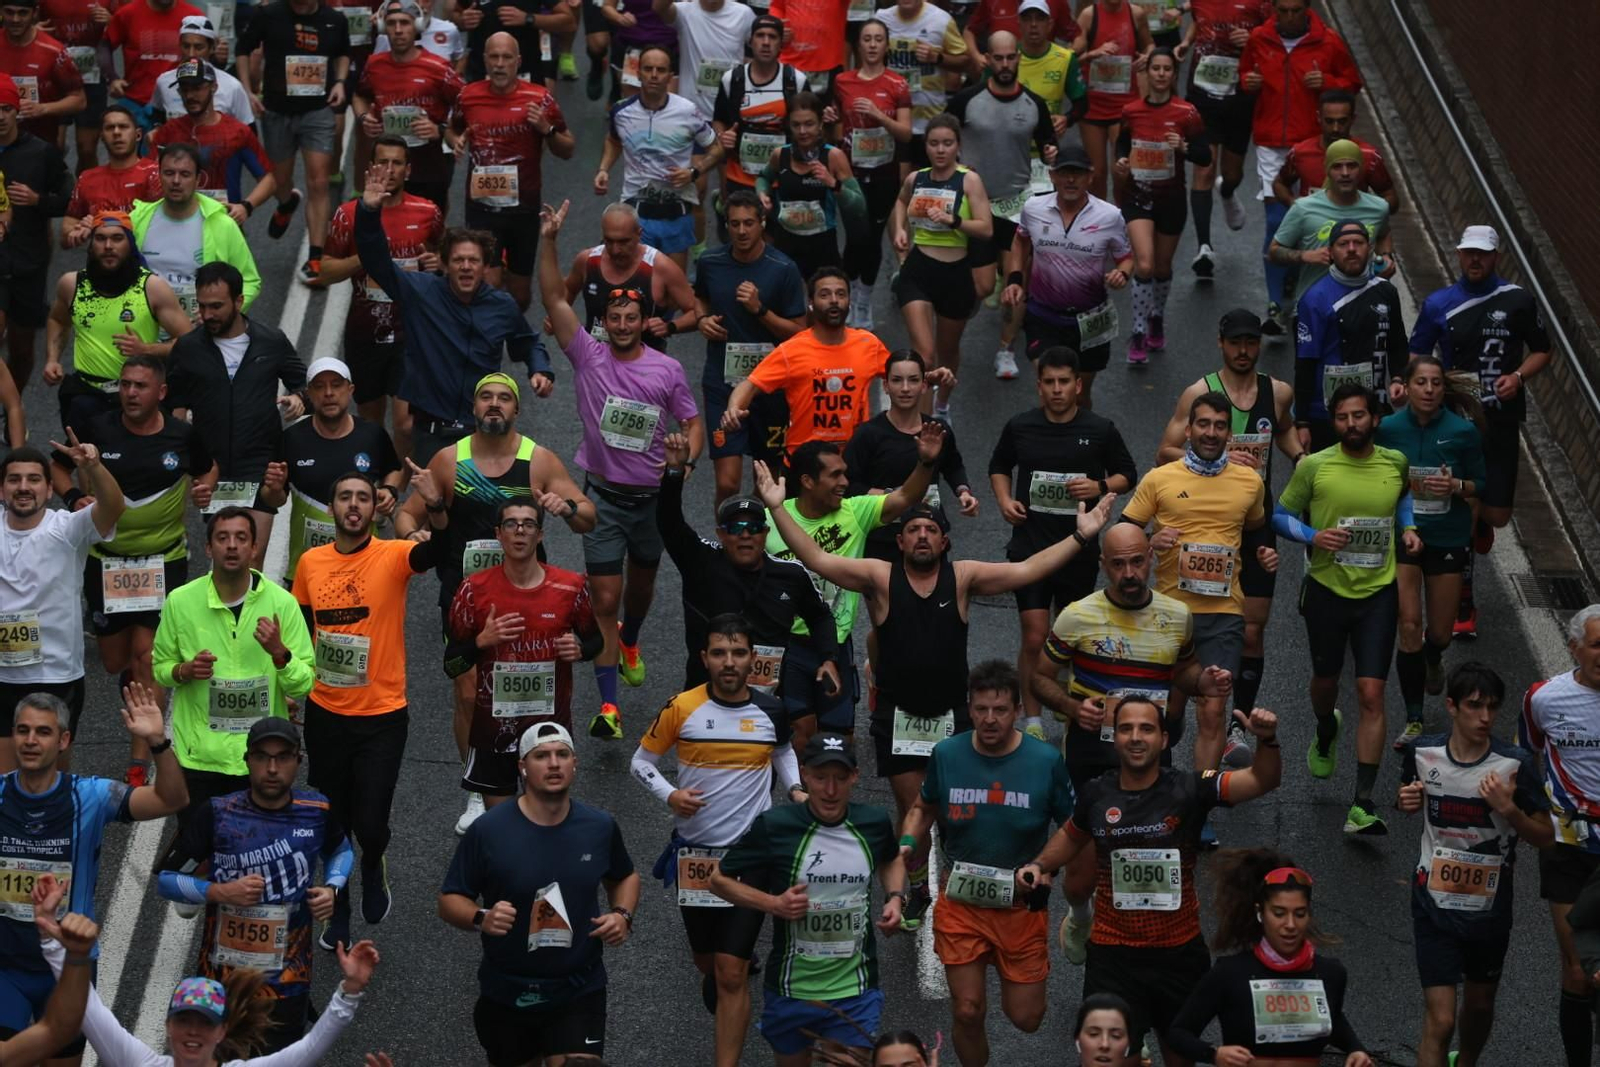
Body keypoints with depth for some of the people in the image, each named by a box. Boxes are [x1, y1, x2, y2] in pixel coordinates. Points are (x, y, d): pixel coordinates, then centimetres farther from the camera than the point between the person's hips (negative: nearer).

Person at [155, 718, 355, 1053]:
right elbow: (165, 879, -6)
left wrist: (331, 888, -3)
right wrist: (220, 892, -20)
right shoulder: (218, 815, -11)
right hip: (221, 976, -1)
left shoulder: (316, 811, -5)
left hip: (287, 981, 1)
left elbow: (341, 852, 17)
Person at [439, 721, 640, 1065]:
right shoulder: (488, 831, -13)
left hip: (579, 995, 1)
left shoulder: (600, 827, -2)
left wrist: (623, 915, -3)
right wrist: (480, 919, -27)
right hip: (506, 998, -1)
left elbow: (624, 878, 18)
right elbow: (449, 901, -6)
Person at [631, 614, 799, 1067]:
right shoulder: (681, 708, -9)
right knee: (706, 959, 17)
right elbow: (642, 761, 1)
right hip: (694, 850, 1)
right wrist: (670, 795, -17)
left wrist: (795, 790, 0)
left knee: (731, 974, -6)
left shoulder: (771, 710, -3)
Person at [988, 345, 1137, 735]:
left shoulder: (1101, 430, -2)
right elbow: (999, 466, 17)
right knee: (1034, 637, -7)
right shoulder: (1020, 426, 0)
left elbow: (1127, 475, 8)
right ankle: (1031, 720, 4)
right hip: (1030, 546, -1)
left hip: (1079, 550, 1)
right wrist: (1004, 500, -2)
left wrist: (1101, 488, -12)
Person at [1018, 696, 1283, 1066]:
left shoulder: (1190, 789, -11)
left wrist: (1267, 740, -39)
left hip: (1180, 951, 0)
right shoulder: (1096, 794, -3)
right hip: (1112, 954, 0)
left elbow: (1262, 781, -21)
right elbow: (1072, 835, 19)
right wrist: (1038, 865, 3)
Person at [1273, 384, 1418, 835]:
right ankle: (1326, 734, 58)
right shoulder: (1313, 467, -10)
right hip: (1326, 589, 0)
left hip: (1378, 592, 0)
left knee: (1371, 695, -10)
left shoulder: (1395, 462, -2)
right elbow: (1281, 515, 1)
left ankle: (1363, 806, -9)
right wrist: (1313, 536, -17)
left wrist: (1408, 528, 5)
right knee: (1325, 680, 19)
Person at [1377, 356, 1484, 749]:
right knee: (1409, 627, -9)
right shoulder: (1388, 428, -7)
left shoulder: (1463, 431, -9)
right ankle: (1414, 720, 1)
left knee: (1440, 632, 10)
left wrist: (1457, 486, -20)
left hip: (1448, 538, 0)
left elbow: (1481, 484, 0)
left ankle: (1433, 661, 50)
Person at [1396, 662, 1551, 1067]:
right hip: (1435, 901, -1)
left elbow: (1546, 838, -9)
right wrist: (1408, 801, -10)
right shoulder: (1422, 752, -8)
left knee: (1480, 1004, 23)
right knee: (1440, 1020, -9)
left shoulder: (1515, 764, -15)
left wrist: (1509, 810, -26)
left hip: (1489, 907, 1)